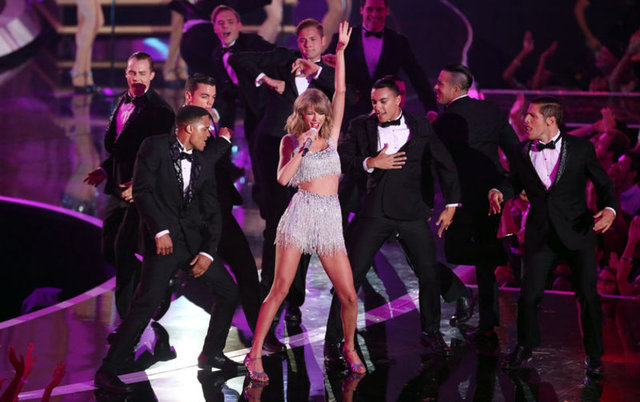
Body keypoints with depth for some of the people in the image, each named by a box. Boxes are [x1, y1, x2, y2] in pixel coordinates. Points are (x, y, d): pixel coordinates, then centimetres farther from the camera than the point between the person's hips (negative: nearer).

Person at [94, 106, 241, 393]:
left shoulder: (204, 161, 12)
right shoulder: (155, 147, -5)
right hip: (163, 239, -7)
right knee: (146, 303, -17)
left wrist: (208, 251, -1)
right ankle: (108, 372, -14)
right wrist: (160, 231, -21)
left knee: (228, 292, 10)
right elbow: (142, 191, -13)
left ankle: (211, 355, 29)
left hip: (195, 239, 7)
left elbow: (212, 210, 10)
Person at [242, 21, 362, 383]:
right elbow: (283, 178, -6)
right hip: (301, 212, -3)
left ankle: (350, 347, 21)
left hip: (331, 218, 3)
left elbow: (341, 91, 10)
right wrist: (302, 149, -11)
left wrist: (341, 51, 7)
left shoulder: (331, 135, 15)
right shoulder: (291, 140, 8)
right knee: (280, 288, -9)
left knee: (348, 294, -2)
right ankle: (255, 354, -6)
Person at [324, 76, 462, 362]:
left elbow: (445, 165, 8)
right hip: (374, 210, -1)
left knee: (429, 272, 3)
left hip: (412, 212, 1)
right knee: (351, 274, -5)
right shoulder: (361, 126, 6)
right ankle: (332, 338, 2)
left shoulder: (421, 128, 5)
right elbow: (342, 159, 1)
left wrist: (450, 206, 3)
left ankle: (431, 332, 25)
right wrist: (370, 163, -14)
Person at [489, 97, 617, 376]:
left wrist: (609, 209, -16)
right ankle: (524, 348, 24)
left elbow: (603, 184, 3)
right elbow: (515, 182, 20)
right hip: (540, 234, 2)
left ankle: (594, 355, 14)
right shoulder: (521, 153, 3)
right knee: (529, 294, 0)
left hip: (577, 231, -2)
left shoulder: (581, 149, -4)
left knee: (588, 295, -3)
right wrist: (498, 192, -1)